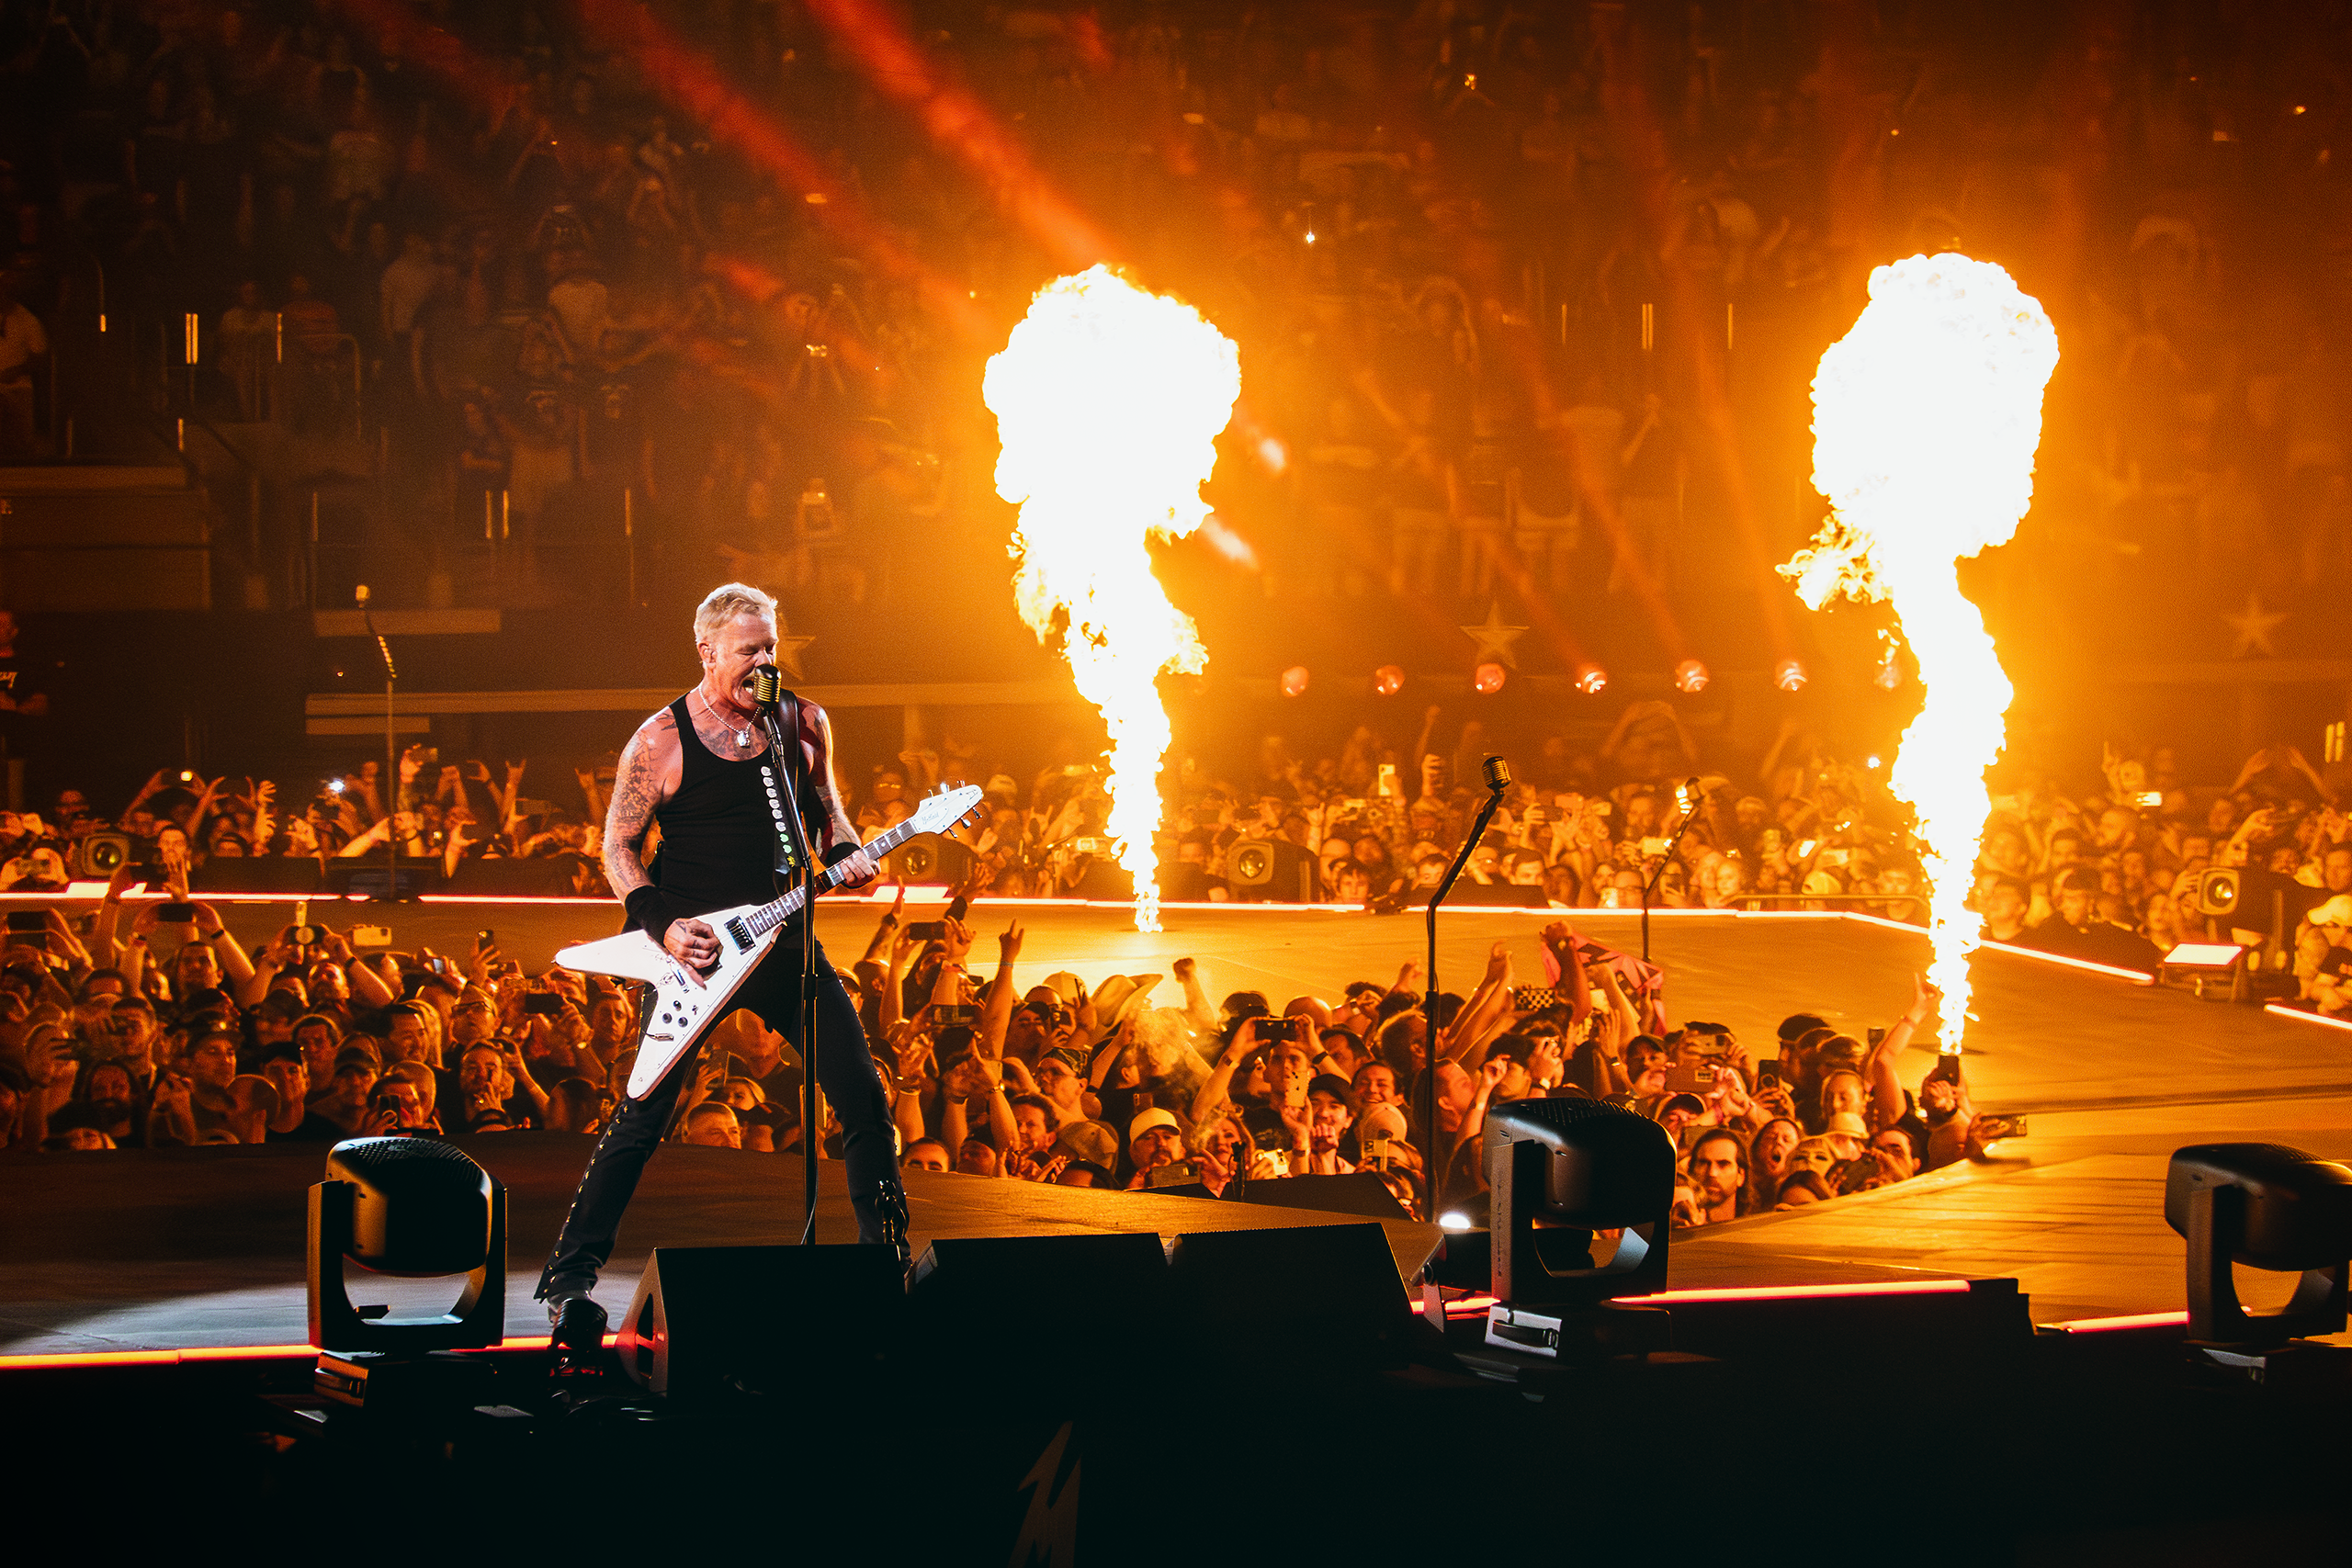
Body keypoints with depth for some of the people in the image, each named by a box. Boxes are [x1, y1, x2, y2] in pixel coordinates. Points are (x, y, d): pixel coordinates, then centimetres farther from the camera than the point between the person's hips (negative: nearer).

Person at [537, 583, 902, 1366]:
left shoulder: (805, 724, 5)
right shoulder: (661, 740, -7)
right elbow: (618, 845, -2)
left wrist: (846, 853, -3)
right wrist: (664, 924, -15)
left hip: (782, 941, 4)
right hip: (694, 949, -4)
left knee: (863, 1097, -1)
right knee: (642, 1117, -6)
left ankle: (890, 1255, 13)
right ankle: (570, 1281, 3)